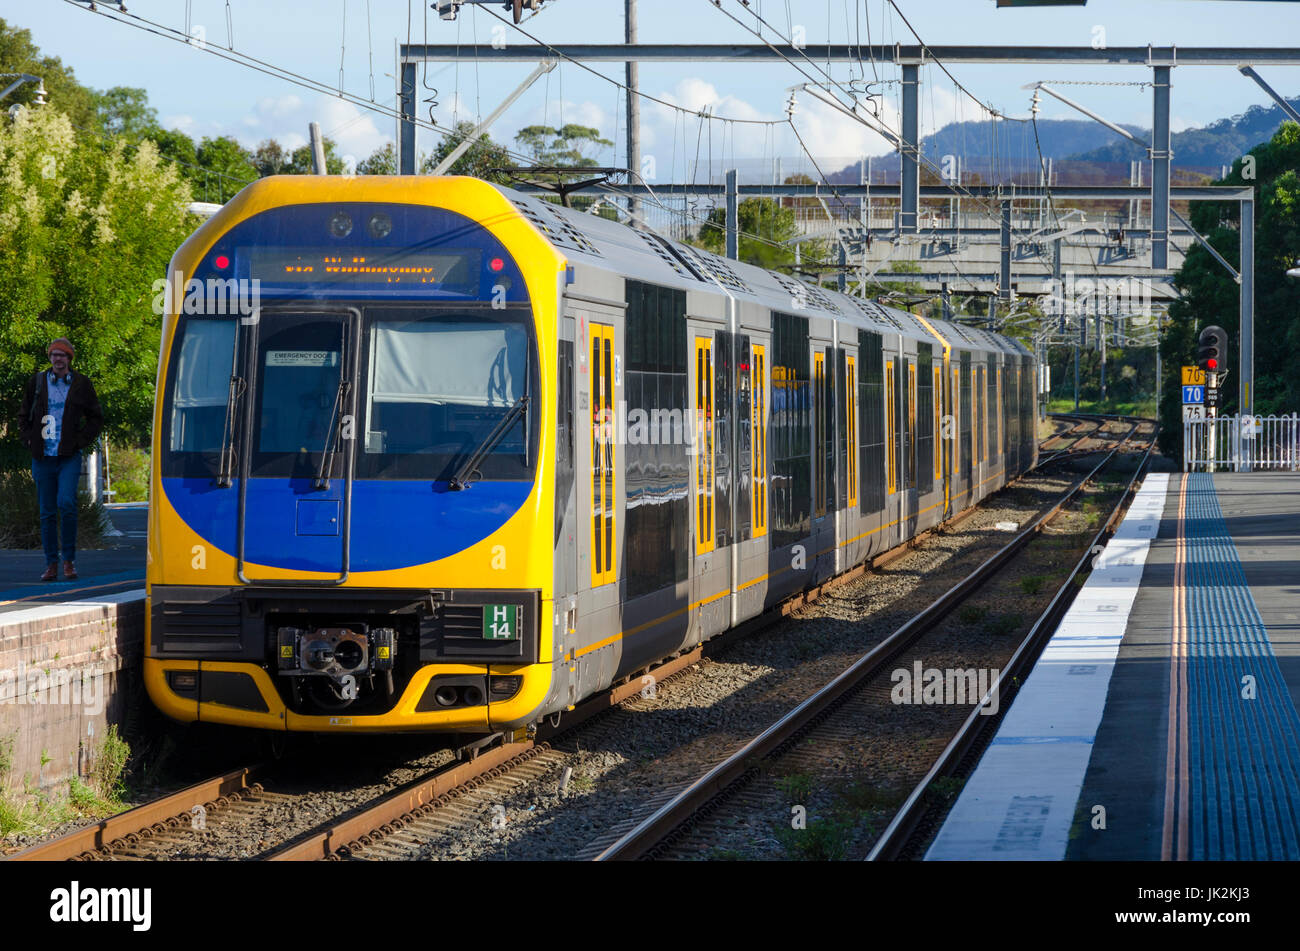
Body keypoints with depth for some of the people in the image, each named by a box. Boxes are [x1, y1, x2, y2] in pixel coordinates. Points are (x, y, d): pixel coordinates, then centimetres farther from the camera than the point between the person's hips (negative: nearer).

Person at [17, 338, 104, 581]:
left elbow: (96, 418, 12)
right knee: (47, 513, 3)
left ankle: (69, 560, -7)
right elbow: (23, 416, 18)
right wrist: (30, 440, 4)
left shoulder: (81, 384, 5)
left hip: (69, 457, -2)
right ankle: (51, 564, 10)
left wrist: (81, 441, 0)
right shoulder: (37, 382, 8)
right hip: (43, 458, 2)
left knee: (66, 503, -19)